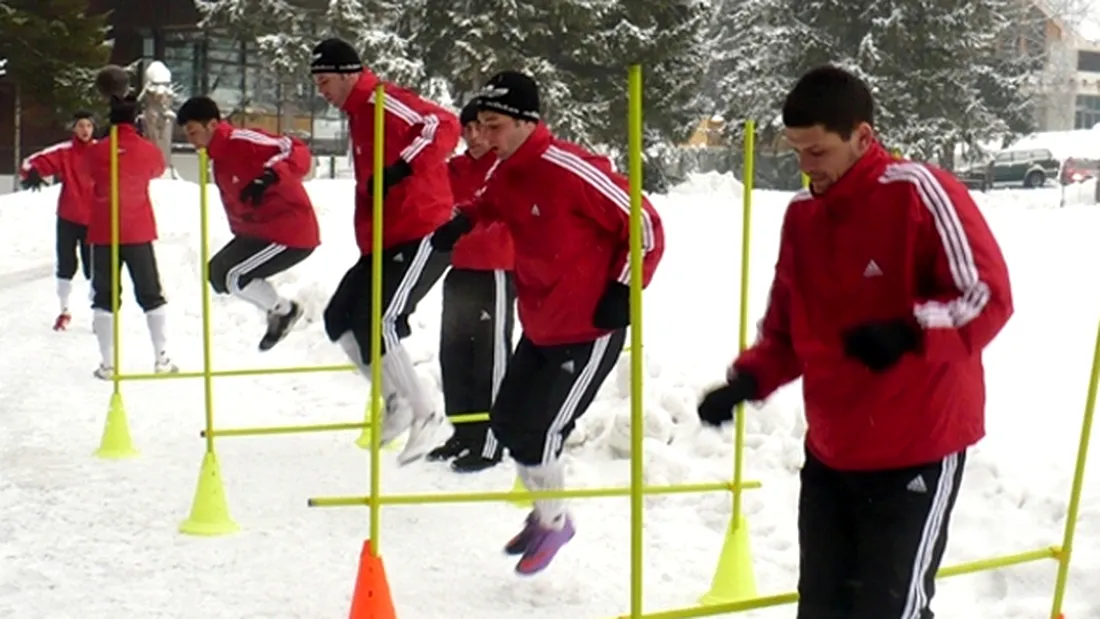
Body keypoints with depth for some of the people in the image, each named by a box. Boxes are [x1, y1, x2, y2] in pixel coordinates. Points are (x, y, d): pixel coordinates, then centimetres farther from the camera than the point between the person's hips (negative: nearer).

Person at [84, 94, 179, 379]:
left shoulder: (96, 151, -7)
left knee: (104, 296, 7)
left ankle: (108, 363, 2)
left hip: (103, 233, 0)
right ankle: (162, 359, 9)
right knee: (151, 294, 11)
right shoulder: (149, 150, -5)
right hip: (139, 232, 1)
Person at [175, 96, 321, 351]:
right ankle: (278, 311, 19)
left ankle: (284, 310, 7)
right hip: (259, 229, 10)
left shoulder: (244, 141, -19)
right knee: (217, 272, 12)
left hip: (292, 230, -10)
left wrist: (270, 176, -42)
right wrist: (240, 242, 19)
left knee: (232, 276, -16)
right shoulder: (220, 158, 10)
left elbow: (299, 153, -28)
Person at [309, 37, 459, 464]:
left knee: (376, 321, -19)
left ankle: (422, 412, -6)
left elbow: (444, 127, -28)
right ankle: (397, 398, 17)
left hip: (423, 235, -10)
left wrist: (402, 168, -37)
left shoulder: (386, 102, -13)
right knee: (340, 319, 8)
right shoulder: (358, 114, 18)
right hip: (386, 240, 11)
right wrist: (367, 243, 22)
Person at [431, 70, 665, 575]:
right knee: (506, 421, 13)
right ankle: (547, 509, 35)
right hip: (539, 327, 8)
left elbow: (645, 225, -19)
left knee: (534, 433, -7)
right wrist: (460, 224, 4)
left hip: (590, 332, -8)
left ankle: (553, 521, 19)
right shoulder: (505, 175, 0)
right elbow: (489, 207, 24)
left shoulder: (570, 170, -24)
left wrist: (623, 292, -17)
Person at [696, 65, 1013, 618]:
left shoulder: (920, 192, -14)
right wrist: (747, 380, -6)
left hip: (918, 449, -7)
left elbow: (987, 296, -16)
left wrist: (910, 332, -32)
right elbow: (787, 329, 12)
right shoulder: (801, 215, 5)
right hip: (830, 451, 7)